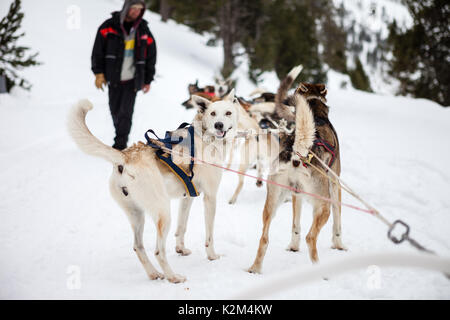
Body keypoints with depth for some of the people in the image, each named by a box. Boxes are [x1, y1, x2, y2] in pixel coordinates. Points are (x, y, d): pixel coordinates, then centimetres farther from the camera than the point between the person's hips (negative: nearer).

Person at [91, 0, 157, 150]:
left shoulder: (144, 31, 3)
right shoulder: (109, 26, -2)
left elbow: (151, 56, 11)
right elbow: (98, 51, 0)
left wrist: (148, 80, 12)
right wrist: (98, 72, -7)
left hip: (132, 80, -1)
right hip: (113, 78, 1)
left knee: (125, 112, -9)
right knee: (115, 111, 7)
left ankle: (120, 145, -7)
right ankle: (121, 136, 28)